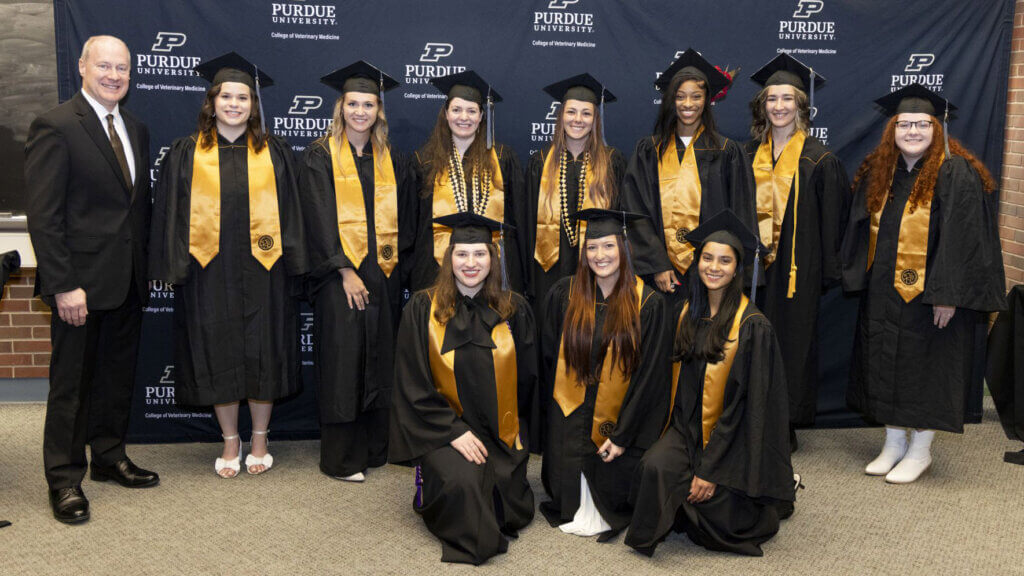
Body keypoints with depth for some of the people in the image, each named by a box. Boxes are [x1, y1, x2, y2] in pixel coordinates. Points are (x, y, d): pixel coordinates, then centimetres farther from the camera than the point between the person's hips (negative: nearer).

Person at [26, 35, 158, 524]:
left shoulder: (135, 129, 12)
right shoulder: (55, 126, -11)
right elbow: (43, 215, -15)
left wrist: (145, 266, 8)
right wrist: (63, 285, -19)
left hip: (127, 281, 7)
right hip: (82, 281, -7)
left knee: (118, 374, 16)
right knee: (71, 381, 4)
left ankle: (109, 457, 32)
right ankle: (65, 479, 17)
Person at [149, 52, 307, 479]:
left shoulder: (274, 152, 6)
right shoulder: (187, 153, 5)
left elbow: (289, 210, 5)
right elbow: (172, 213, 5)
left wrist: (291, 265, -2)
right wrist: (175, 267, -3)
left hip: (261, 270, 0)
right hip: (209, 271, 0)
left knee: (263, 353, 5)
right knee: (218, 355, 6)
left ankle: (259, 440, 21)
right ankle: (230, 443, 20)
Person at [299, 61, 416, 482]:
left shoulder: (392, 162, 12)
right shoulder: (321, 157, 0)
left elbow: (405, 218, 15)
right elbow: (321, 221, -8)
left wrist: (396, 258, 2)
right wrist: (345, 270, -15)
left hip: (383, 274, 4)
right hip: (339, 274, -4)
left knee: (380, 360, 7)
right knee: (343, 361, -3)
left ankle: (375, 448, 18)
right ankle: (341, 458, 6)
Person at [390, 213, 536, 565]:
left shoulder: (514, 310, 3)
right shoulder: (422, 309, -5)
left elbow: (526, 376, 11)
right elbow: (413, 386, -7)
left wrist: (507, 424, 3)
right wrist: (453, 431, -14)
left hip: (499, 432, 3)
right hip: (441, 428, -3)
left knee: (514, 509, -10)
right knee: (462, 482, -29)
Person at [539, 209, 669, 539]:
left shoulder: (647, 303, -9)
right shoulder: (564, 295, -3)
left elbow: (649, 376, -9)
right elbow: (550, 357, 7)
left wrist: (623, 435, -12)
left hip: (618, 421, -1)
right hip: (569, 416, 2)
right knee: (567, 494, -5)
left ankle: (604, 516, 30)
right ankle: (578, 511, 29)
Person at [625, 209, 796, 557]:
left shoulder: (752, 326, -15)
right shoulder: (690, 312, 4)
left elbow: (744, 403, -17)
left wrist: (711, 469, -18)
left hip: (735, 436, -4)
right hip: (689, 425, 4)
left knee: (716, 527, -7)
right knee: (655, 466, -26)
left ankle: (780, 492, 23)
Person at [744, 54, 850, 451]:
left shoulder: (818, 160, -2)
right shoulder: (750, 155, 10)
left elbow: (829, 220, -2)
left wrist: (826, 272, -6)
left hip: (797, 267, -3)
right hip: (753, 265, 3)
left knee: (790, 340, 2)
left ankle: (785, 426, 14)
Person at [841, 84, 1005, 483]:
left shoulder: (958, 175, -11)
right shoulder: (877, 173, 7)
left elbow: (963, 239, -15)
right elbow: (862, 231, 12)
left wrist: (948, 296, -19)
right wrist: (860, 279, 6)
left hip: (930, 295, -6)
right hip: (883, 293, 6)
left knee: (927, 368, 4)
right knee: (885, 368, 12)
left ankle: (920, 450, 19)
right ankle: (893, 444, 26)